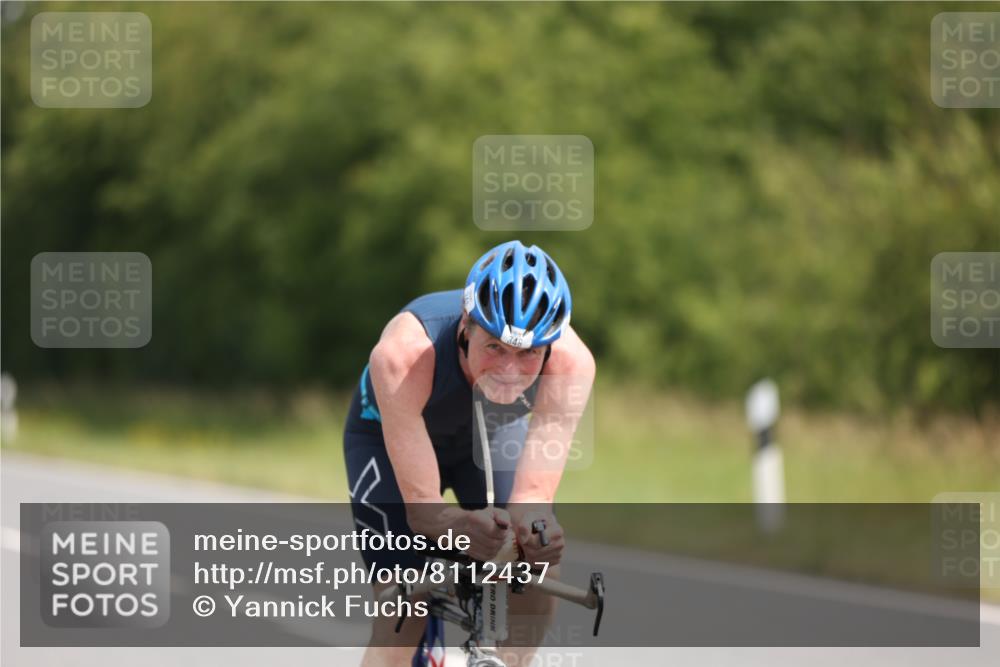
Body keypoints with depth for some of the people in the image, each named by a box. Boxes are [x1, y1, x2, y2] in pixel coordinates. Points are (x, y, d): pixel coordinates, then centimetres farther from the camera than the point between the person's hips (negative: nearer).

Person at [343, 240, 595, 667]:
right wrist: (461, 527, -62)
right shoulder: (404, 355, -43)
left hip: (494, 431, 3)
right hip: (390, 435, -3)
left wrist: (532, 526, -60)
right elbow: (422, 507, -40)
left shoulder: (571, 361, -37)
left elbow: (533, 495, -36)